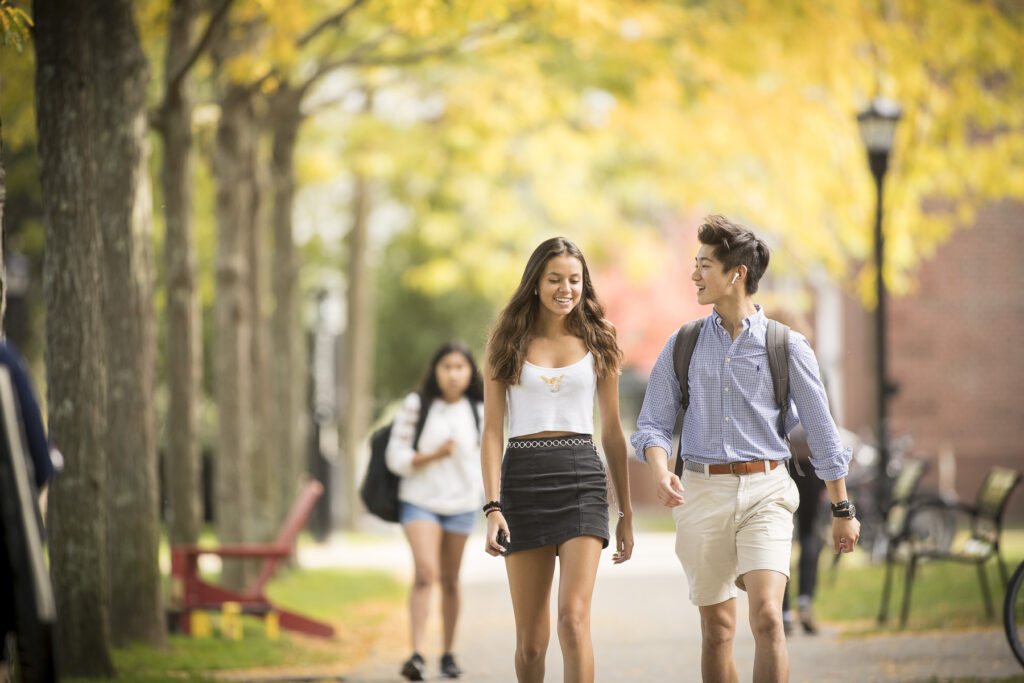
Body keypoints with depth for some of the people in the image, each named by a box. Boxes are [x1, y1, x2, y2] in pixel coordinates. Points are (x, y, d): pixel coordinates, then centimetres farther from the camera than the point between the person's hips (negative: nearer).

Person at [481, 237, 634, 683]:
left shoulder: (597, 344, 10)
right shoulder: (506, 344, 7)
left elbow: (612, 432, 13)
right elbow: (492, 431, 3)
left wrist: (626, 514, 12)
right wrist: (493, 507, -9)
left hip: (581, 478, 0)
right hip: (522, 479, 0)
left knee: (573, 616, -18)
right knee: (531, 641, 2)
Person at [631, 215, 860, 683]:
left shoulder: (786, 347, 2)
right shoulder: (682, 346, 9)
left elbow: (821, 432, 6)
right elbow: (652, 423, 7)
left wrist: (842, 510, 8)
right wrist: (659, 472, -15)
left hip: (764, 491, -3)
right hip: (703, 492, 3)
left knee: (767, 617, -18)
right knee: (717, 628, 7)